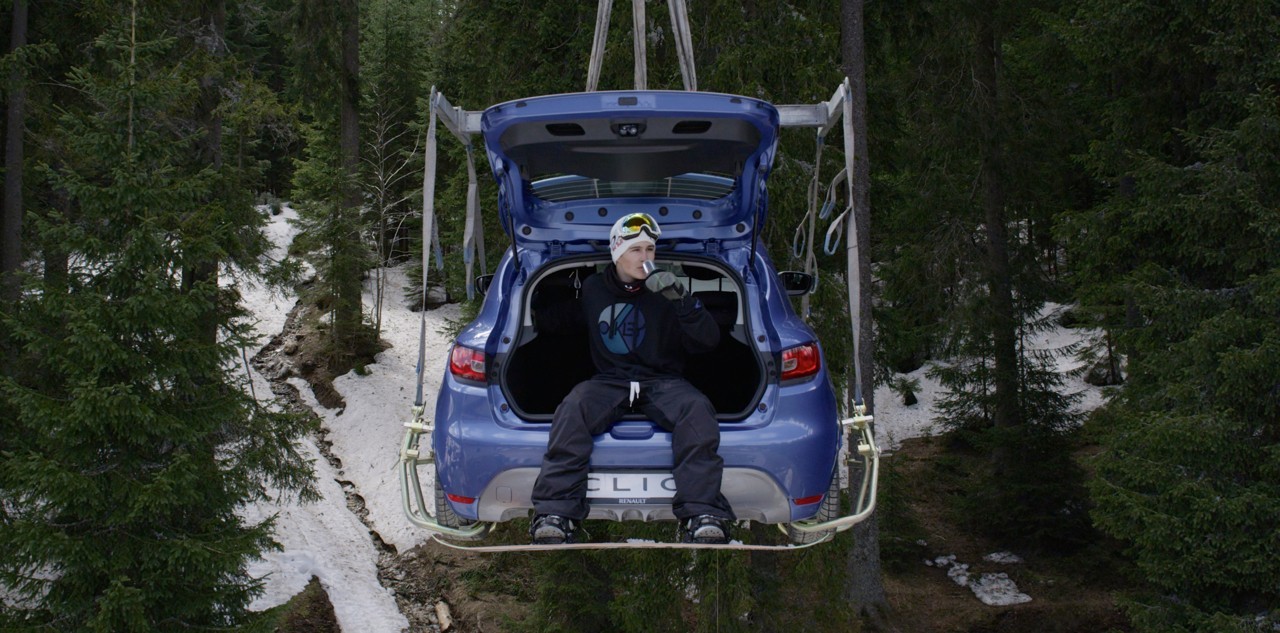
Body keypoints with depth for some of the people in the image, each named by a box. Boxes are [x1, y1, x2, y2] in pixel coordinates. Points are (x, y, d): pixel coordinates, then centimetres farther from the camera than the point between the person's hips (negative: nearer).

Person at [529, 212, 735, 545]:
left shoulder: (665, 288, 6)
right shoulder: (593, 289, 12)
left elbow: (709, 340, -3)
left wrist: (682, 300, -17)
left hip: (662, 380, 0)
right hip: (609, 380, 1)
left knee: (697, 409, -34)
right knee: (572, 409, -33)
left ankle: (703, 517, -42)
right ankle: (555, 516, -39)